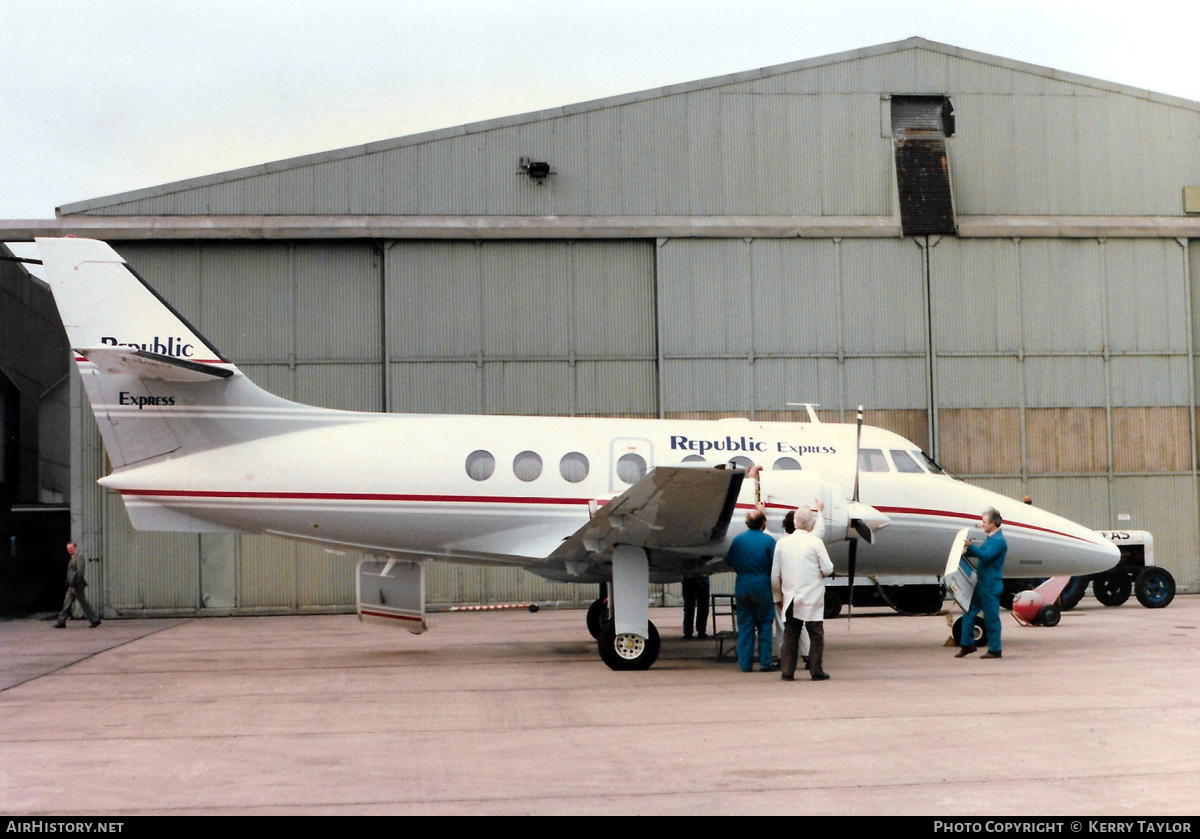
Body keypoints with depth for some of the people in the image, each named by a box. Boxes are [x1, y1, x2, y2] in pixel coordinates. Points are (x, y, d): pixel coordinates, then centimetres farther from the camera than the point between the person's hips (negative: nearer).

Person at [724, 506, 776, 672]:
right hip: (762, 588, -2)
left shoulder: (738, 540, 2)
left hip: (742, 588, 3)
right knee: (764, 626, 6)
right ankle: (765, 663, 5)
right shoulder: (768, 540, -7)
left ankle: (745, 664, 7)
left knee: (745, 627, 7)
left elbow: (730, 563, 9)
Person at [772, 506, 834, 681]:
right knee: (816, 635, 5)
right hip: (812, 599, -3)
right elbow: (828, 569, -8)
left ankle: (787, 672, 7)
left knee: (790, 635, 7)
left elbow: (775, 575, 7)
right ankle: (816, 671, 6)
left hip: (790, 598, 3)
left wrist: (778, 597, 18)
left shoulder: (782, 543, 3)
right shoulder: (815, 542, -8)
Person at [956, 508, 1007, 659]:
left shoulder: (999, 540, -15)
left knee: (991, 617, -2)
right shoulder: (990, 538, 15)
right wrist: (967, 551, 9)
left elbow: (986, 556, -26)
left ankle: (994, 650, 5)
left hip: (991, 585, -10)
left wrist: (970, 546, -30)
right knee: (969, 612, 12)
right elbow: (981, 554, 25)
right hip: (981, 583, 10)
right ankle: (967, 644, 19)